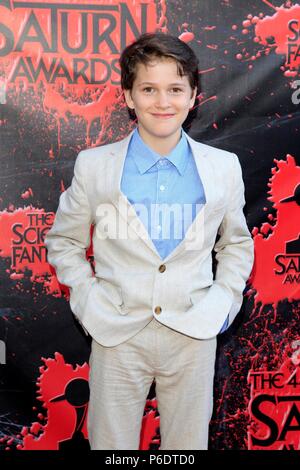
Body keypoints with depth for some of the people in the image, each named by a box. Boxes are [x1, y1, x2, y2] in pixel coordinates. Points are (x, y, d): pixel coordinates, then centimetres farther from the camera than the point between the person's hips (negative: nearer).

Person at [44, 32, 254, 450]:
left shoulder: (225, 168, 0)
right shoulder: (93, 166, -3)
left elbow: (236, 243, 14)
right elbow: (63, 242, 8)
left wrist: (223, 301, 2)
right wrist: (87, 298, -2)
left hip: (194, 336, 1)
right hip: (117, 336, -1)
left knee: (188, 444, 15)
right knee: (112, 443, 12)